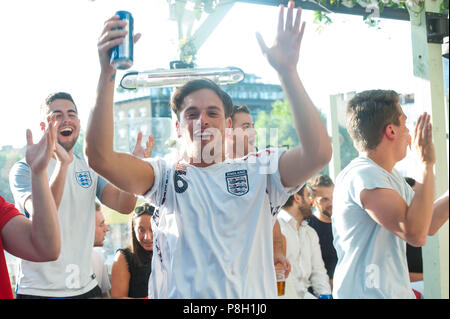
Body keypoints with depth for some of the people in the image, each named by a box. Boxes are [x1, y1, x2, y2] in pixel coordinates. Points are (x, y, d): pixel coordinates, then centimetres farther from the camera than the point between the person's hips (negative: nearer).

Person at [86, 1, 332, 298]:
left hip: (252, 295, 1)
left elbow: (318, 152, -16)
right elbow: (101, 157, -13)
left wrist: (288, 72, -21)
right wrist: (107, 75, -21)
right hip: (180, 294, 0)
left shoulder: (258, 171, 0)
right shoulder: (166, 176, 1)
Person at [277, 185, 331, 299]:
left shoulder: (311, 232, 20)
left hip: (306, 292, 6)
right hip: (286, 294, -6)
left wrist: (325, 294, -2)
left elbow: (318, 271, 16)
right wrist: (305, 295, -18)